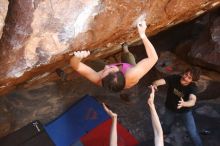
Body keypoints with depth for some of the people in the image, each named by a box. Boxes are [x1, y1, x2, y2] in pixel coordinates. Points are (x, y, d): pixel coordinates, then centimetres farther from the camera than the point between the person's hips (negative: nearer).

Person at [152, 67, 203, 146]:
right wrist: (154, 85, -64)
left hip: (185, 111, -2)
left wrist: (183, 104, -71)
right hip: (170, 108, 2)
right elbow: (159, 81, -40)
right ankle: (165, 133, 64)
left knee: (193, 133, 2)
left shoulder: (192, 86, -32)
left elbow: (192, 101, -49)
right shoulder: (174, 78, -29)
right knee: (167, 124, 29)